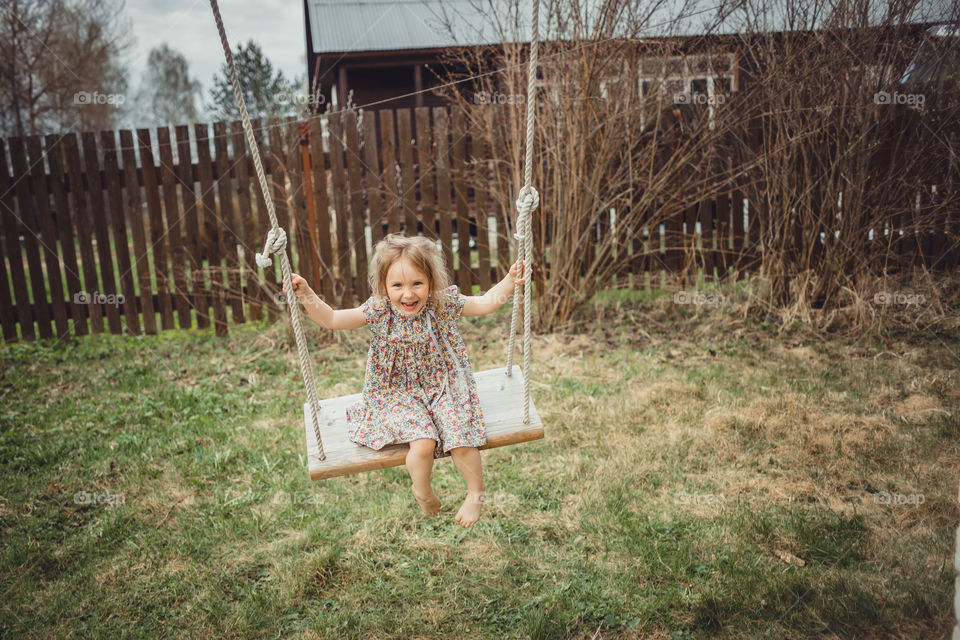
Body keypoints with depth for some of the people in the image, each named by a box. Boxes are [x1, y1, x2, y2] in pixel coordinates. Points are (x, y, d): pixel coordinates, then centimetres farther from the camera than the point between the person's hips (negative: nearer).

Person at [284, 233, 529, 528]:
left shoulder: (443, 304, -11)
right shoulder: (378, 311, -12)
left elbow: (485, 303, -1)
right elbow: (331, 319, -10)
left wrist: (509, 282, -14)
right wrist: (306, 295, -22)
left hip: (443, 387, 1)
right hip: (400, 394, -1)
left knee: (461, 442, -17)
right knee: (423, 444, -24)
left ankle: (476, 492, 16)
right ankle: (422, 490, 13)